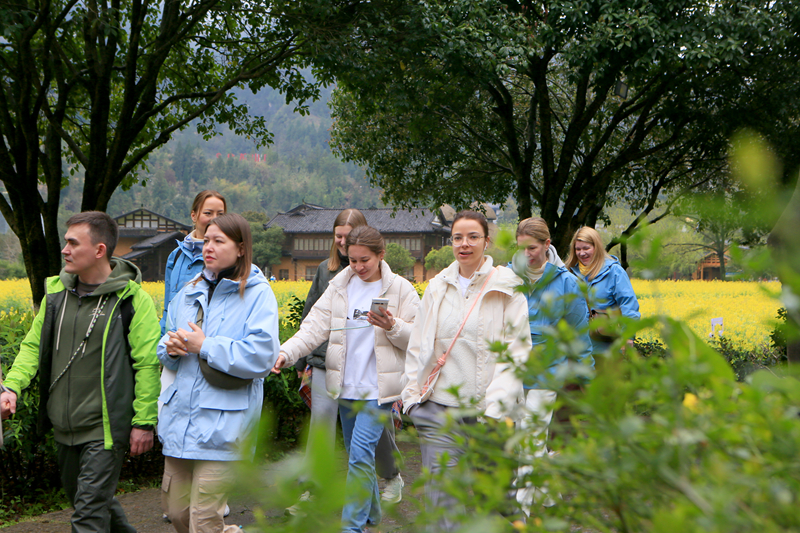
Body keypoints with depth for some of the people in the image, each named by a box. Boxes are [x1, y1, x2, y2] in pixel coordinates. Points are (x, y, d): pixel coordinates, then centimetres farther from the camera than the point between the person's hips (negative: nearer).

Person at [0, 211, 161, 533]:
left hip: (104, 428, -7)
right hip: (64, 428, 7)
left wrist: (144, 422, -14)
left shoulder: (131, 300, -11)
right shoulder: (57, 292, 6)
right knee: (88, 497, 20)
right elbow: (33, 344, 13)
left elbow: (149, 364, -11)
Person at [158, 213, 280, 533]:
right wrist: (171, 348, -2)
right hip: (179, 419, 7)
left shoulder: (257, 294, -5)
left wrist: (204, 346, -14)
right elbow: (165, 349, 22)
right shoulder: (190, 292, 15)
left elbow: (260, 357, -16)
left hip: (221, 425, -6)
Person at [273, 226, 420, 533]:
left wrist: (392, 327, -21)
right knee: (358, 455, 15)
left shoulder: (400, 290, -3)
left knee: (360, 453, -14)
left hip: (377, 389, -5)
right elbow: (315, 328, -2)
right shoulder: (339, 287, 7)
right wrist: (286, 352, -17)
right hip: (346, 387, 5)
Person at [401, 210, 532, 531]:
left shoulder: (506, 288, 1)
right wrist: (412, 396, 6)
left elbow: (517, 351, -4)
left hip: (488, 410, -2)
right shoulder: (438, 287, 11)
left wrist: (496, 407, -13)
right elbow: (418, 347, 16)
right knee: (441, 491, -5)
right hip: (440, 407, 2)